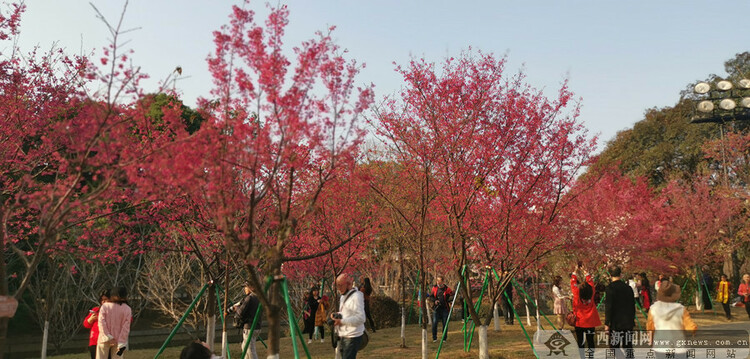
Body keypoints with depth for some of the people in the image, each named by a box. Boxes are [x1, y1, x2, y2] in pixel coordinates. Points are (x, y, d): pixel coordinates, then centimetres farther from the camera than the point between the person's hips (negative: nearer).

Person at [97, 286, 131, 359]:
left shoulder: (104, 306, -1)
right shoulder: (127, 309, -3)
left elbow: (101, 322, -12)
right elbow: (126, 327, -9)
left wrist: (107, 337, -13)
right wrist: (121, 344, -9)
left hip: (104, 340, 0)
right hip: (118, 341, 0)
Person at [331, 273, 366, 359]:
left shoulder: (356, 297, -15)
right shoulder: (343, 297, 15)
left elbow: (360, 318, -22)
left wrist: (342, 321, -25)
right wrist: (336, 315, 6)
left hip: (352, 337, -10)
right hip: (343, 336, 10)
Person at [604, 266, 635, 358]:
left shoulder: (610, 288, -11)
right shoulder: (628, 287, 5)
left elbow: (608, 307, -14)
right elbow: (632, 305, 12)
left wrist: (606, 323, -10)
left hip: (616, 323, -5)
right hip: (628, 322, 6)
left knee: (614, 347, -1)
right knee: (628, 346, 12)